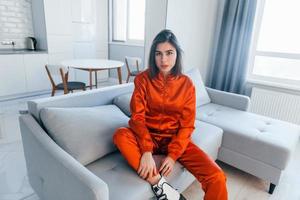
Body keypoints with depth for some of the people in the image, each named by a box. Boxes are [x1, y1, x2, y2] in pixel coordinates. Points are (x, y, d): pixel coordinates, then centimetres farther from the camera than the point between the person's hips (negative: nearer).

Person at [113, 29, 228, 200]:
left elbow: (187, 125, -5)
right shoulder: (143, 79, -7)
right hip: (149, 137, 1)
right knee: (120, 135, -32)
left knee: (217, 178, -19)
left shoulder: (186, 84, -5)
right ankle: (159, 185, -23)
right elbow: (137, 117, -13)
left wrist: (173, 155, -17)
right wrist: (146, 151, -26)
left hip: (176, 139, 0)